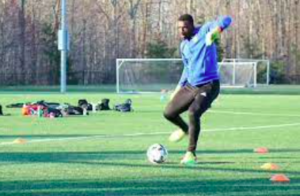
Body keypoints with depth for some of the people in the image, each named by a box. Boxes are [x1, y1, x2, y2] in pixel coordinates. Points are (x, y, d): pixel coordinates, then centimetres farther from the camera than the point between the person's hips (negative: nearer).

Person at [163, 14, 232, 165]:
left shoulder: (204, 32, -10)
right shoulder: (183, 45, 10)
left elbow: (226, 20, -25)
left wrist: (216, 31, -46)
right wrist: (179, 88, 22)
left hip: (208, 86, -7)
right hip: (190, 86, 7)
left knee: (193, 112, -29)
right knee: (169, 113, 8)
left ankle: (191, 153, -14)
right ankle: (185, 129, 42)